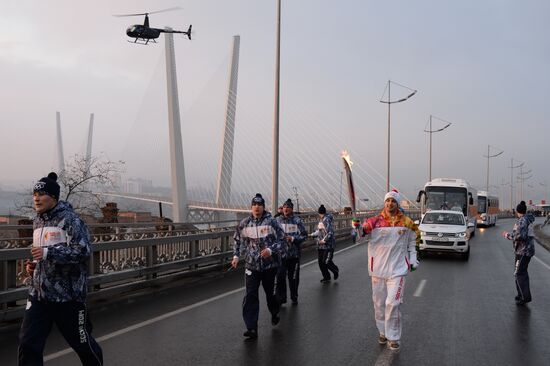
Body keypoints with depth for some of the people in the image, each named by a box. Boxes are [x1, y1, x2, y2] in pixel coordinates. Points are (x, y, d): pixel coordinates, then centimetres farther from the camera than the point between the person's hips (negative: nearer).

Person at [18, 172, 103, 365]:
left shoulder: (70, 219, -11)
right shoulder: (38, 221, 13)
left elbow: (83, 250, -22)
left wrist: (47, 253, -27)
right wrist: (34, 266, 8)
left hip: (68, 294, -6)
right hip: (39, 293, 6)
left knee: (81, 342, 10)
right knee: (28, 343, -3)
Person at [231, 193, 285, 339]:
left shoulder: (271, 222, -8)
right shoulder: (244, 224, 1)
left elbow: (281, 239, -6)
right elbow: (238, 240, 14)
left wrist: (270, 250, -19)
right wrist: (236, 256, 5)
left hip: (269, 264, -1)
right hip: (251, 265, 2)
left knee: (269, 292, 14)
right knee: (250, 295, -7)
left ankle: (274, 313, 45)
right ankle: (252, 328, -5)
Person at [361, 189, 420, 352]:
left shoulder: (406, 222, 1)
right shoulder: (375, 221, -4)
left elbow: (413, 241, 15)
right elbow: (363, 231, -18)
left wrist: (413, 260, 10)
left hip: (397, 269, -1)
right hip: (378, 269, 1)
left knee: (393, 303, -12)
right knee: (379, 303, 12)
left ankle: (393, 338, 0)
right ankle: (383, 332, 32)